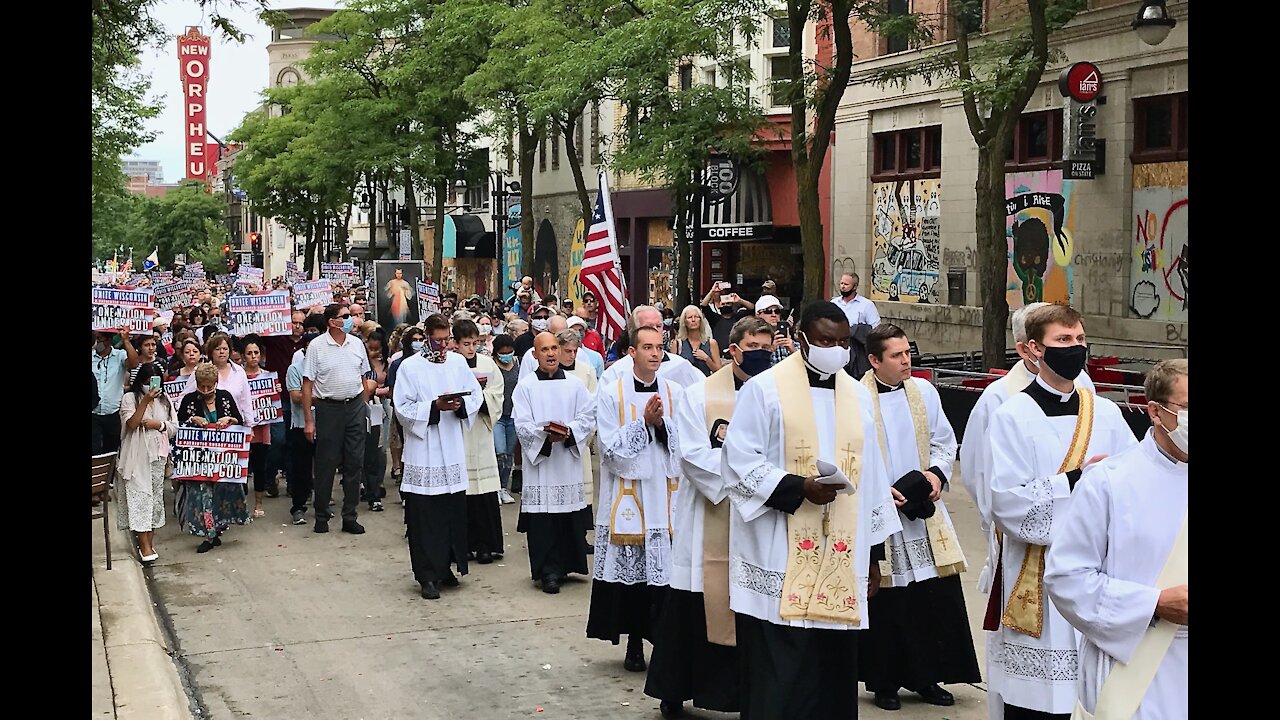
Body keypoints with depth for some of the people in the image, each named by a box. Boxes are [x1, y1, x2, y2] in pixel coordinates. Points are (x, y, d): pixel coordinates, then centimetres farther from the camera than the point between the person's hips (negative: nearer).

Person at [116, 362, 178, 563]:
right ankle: (144, 546, -8)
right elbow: (131, 423, -16)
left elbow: (174, 428, 9)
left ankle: (149, 542, 13)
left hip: (158, 456, 4)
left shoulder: (164, 400, 11)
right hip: (136, 457, -4)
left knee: (156, 497, 5)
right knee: (139, 496, -8)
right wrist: (146, 400, -23)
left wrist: (158, 424, -11)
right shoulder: (130, 398, -2)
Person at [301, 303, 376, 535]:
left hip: (355, 406, 4)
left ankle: (350, 517, 14)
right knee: (326, 464, 3)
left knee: (355, 463, 6)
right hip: (328, 408, -4)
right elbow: (307, 384, -7)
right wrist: (308, 420, -10)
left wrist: (365, 408, 10)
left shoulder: (357, 344, 6)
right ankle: (321, 516, 15)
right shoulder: (316, 346, -6)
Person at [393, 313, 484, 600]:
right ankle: (428, 576, 2)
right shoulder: (410, 367, -4)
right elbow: (403, 408, -7)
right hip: (423, 453, -4)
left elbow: (477, 395, 10)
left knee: (454, 510, 8)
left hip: (453, 450, 4)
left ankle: (445, 567, 22)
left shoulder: (458, 362, 8)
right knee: (425, 515, -3)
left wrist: (461, 405, -10)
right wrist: (434, 407, -18)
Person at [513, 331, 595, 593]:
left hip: (568, 462, 2)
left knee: (569, 517, 5)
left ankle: (565, 564, 19)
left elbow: (589, 417, 4)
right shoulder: (525, 387, 0)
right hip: (539, 460, -2)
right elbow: (521, 425, -4)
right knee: (542, 519, -4)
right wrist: (544, 434, -21)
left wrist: (569, 432, -13)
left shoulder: (575, 384, 7)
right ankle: (549, 571, 2)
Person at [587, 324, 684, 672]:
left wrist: (661, 423, -13)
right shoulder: (611, 393, -1)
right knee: (629, 571, 3)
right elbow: (612, 448, -7)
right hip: (626, 495, -2)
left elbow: (684, 444, 2)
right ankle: (634, 642, 15)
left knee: (664, 571, 0)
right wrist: (643, 421, -15)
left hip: (665, 494, 2)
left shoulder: (675, 393, 6)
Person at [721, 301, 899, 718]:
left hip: (842, 562, 5)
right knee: (779, 680, -4)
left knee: (833, 673, 8)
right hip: (780, 564, -5)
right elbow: (742, 463, -9)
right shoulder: (765, 388, -3)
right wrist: (799, 488, -21)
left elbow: (871, 478, 17)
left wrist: (874, 554, 16)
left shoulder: (858, 396, 14)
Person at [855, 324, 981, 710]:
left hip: (924, 511, 4)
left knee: (937, 598, 4)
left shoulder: (924, 391, 6)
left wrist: (937, 473, -3)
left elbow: (944, 442, 14)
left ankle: (925, 677, 19)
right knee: (885, 603, 3)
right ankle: (884, 682, 18)